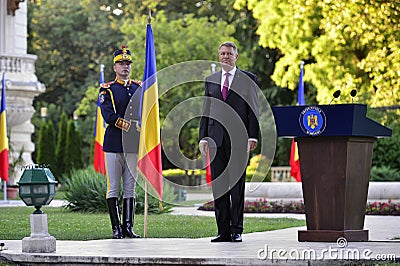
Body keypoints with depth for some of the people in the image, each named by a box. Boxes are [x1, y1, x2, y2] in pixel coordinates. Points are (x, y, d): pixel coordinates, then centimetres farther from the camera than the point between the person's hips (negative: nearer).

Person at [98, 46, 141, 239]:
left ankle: (128, 226, 7)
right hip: (114, 145, -3)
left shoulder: (139, 88, 15)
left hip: (133, 145, 4)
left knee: (130, 188, 4)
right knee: (113, 189, -2)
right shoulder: (107, 90, 3)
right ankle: (116, 228, 1)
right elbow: (108, 116, -11)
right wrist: (128, 125, -20)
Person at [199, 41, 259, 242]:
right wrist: (203, 137, 7)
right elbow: (206, 111, 15)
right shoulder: (210, 80, 16)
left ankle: (236, 231, 2)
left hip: (238, 137, -3)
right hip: (216, 138, 3)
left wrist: (253, 136, -8)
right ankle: (223, 231, 6)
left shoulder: (248, 79, 5)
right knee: (218, 186, 2)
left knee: (237, 185, -3)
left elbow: (253, 110, 1)